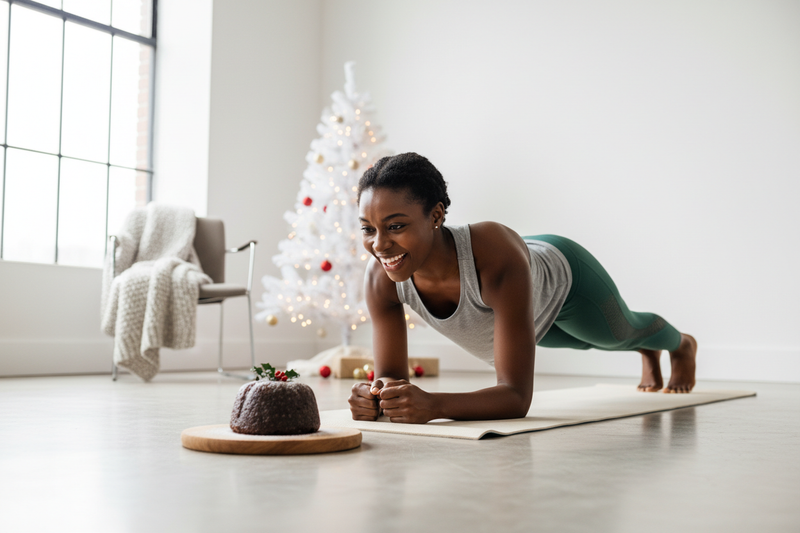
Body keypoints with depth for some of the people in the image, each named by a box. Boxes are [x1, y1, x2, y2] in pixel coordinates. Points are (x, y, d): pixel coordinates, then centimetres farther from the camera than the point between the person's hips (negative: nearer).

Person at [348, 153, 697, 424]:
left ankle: (681, 345, 70)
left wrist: (433, 405, -67)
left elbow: (517, 396, -50)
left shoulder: (496, 253, -51)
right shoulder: (380, 278, -38)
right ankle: (648, 353, 74)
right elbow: (391, 377, -29)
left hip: (562, 277, -4)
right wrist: (373, 398, -53)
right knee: (587, 341, 36)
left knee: (620, 332, 30)